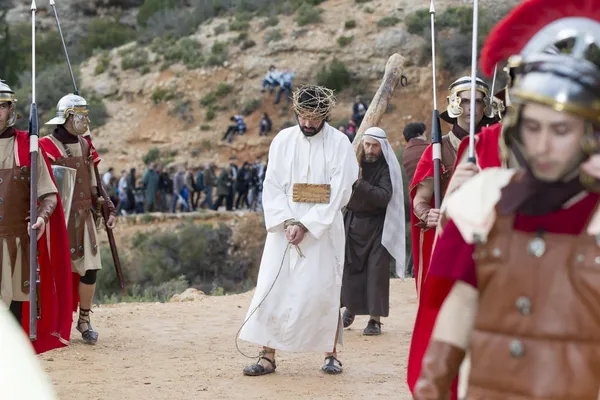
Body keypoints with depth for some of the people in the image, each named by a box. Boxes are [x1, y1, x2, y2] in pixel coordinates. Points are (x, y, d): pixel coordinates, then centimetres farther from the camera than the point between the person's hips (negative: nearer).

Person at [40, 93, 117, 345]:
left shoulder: (85, 145, 13)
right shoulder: (47, 146, -8)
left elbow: (95, 182, 19)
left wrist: (109, 209, 12)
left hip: (84, 218, 5)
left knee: (90, 269, 0)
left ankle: (84, 320, 15)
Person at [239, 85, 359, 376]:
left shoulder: (339, 144, -5)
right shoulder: (283, 141, 3)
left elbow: (336, 194, -10)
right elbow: (271, 187, 0)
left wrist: (306, 226, -16)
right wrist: (287, 222, -14)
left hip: (323, 229, -2)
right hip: (285, 227, 2)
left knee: (323, 291, -1)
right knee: (273, 289, -3)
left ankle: (331, 354, 12)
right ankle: (268, 356, -1)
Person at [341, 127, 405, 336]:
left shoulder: (388, 168, -10)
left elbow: (384, 197, -23)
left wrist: (360, 183, -31)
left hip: (376, 226, -3)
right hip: (352, 222, 3)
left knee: (376, 270, -7)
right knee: (349, 268, 2)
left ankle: (375, 319, -1)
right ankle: (350, 308, 26)